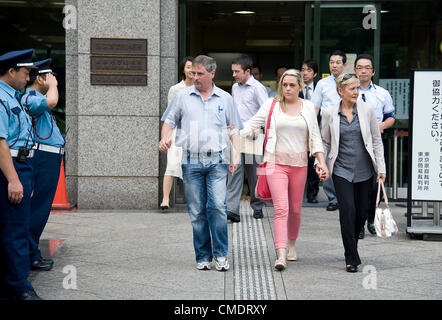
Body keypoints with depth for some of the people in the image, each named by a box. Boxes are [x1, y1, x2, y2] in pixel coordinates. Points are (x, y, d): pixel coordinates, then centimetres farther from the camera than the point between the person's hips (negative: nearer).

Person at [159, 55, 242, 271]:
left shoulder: (225, 99, 10)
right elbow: (169, 121, 15)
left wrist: (236, 154, 0)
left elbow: (234, 130, 12)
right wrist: (165, 138, -5)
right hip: (191, 161, 1)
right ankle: (203, 256, 12)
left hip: (217, 161, -1)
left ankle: (220, 254, -2)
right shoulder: (183, 97, 10)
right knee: (197, 211, 3)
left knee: (217, 206, -13)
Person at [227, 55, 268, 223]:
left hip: (252, 136, -5)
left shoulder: (257, 87, -5)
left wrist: (258, 127, -20)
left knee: (254, 172, 4)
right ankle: (232, 209, -15)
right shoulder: (235, 87, 15)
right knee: (235, 170, -8)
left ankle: (257, 207, 20)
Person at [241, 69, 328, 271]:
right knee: (281, 208, -14)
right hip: (277, 163, -3)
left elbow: (315, 137, 10)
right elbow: (253, 123, -2)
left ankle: (291, 245, 33)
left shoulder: (308, 107, 9)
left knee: (295, 209, 10)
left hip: (299, 164, 3)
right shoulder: (272, 105, 3)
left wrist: (321, 162, 2)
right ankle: (281, 255, -20)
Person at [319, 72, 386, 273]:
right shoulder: (329, 114, 1)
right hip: (342, 170, -2)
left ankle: (352, 247, 31)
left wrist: (381, 167, 3)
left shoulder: (367, 110, 2)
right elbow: (325, 142, 11)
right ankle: (351, 258, -4)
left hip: (364, 170, 2)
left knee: (362, 212, 6)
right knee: (348, 210, -13)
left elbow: (376, 140, 7)